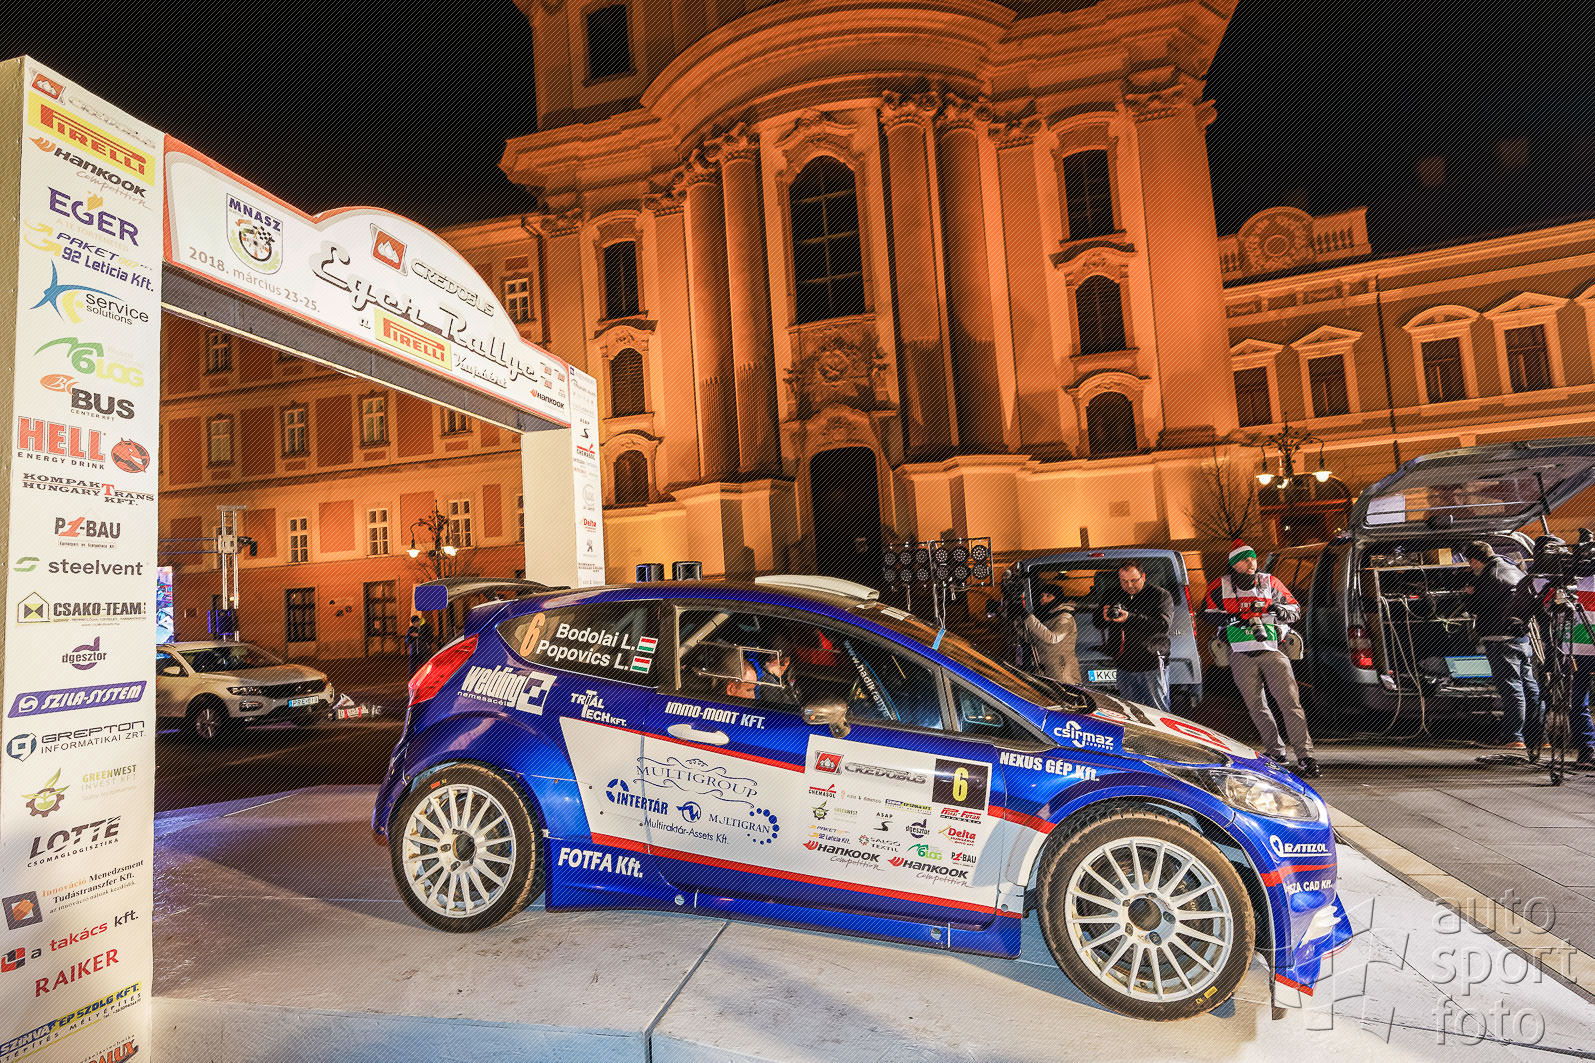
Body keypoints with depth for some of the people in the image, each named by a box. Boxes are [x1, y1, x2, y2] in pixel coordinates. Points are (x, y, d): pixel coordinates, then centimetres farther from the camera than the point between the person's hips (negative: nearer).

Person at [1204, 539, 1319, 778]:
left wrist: (1282, 611, -9)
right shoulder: (1221, 585, 8)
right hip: (1241, 655, 0)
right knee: (1255, 705, 8)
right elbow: (1208, 611, 4)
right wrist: (1231, 618, -13)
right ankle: (1275, 751, 22)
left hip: (1271, 649, 0)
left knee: (1290, 702, -10)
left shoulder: (1269, 582, 11)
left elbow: (1295, 608, 14)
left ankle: (1305, 756, -8)